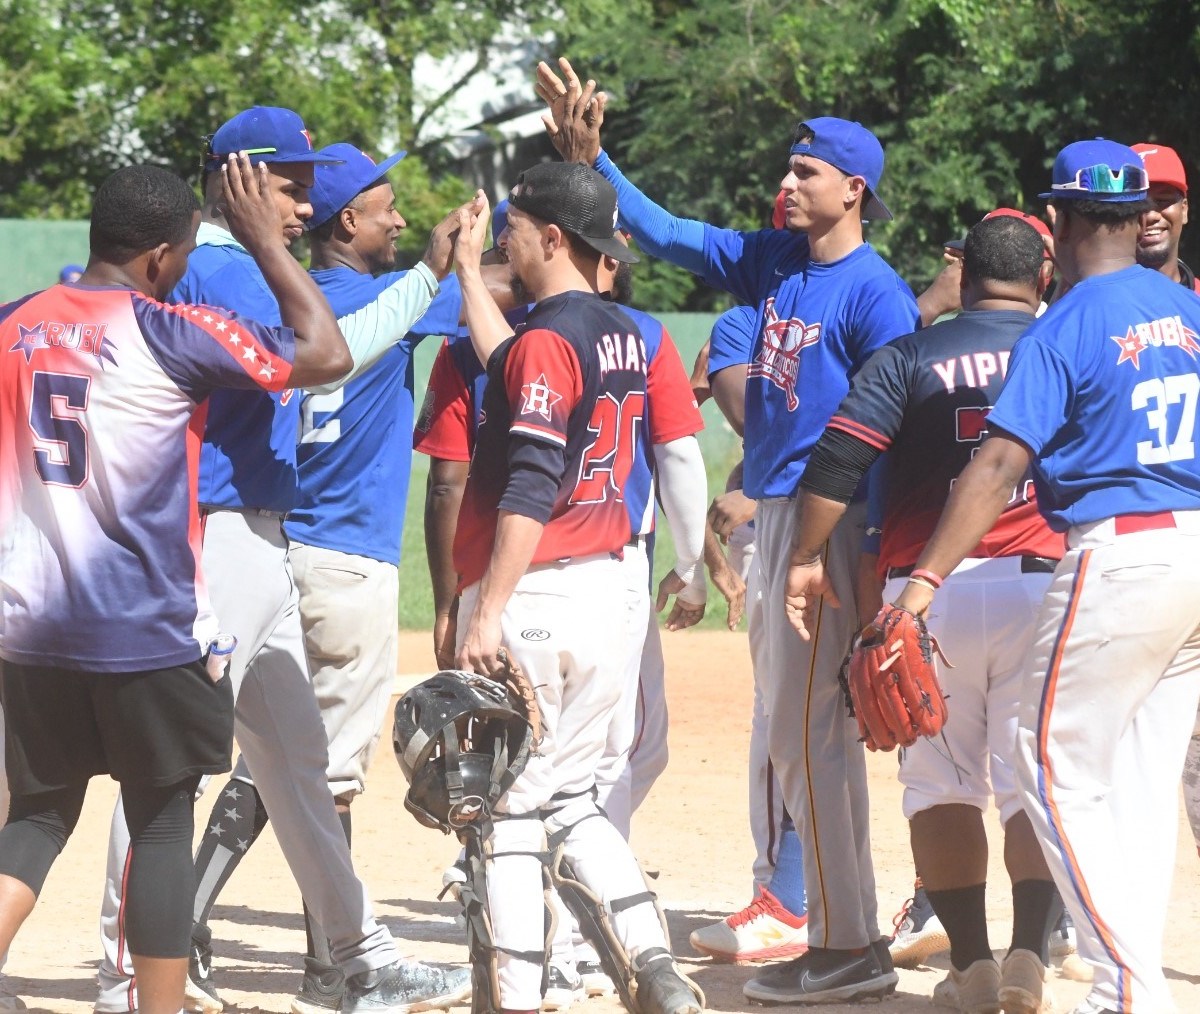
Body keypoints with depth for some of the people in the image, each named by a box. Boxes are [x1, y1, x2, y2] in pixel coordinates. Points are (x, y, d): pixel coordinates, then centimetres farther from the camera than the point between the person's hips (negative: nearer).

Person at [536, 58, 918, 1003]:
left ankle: (847, 949, -5)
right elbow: (664, 232, 16)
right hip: (777, 515, 9)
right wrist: (589, 157, 6)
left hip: (831, 523, -9)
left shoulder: (875, 293, -13)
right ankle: (849, 939, 21)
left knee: (804, 734, -9)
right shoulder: (774, 260, 11)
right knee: (818, 735, 13)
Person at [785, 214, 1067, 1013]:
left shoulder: (910, 357, 3)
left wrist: (809, 556, 0)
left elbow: (841, 454, -6)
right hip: (1041, 584, 0)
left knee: (942, 783, 9)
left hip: (925, 590, 0)